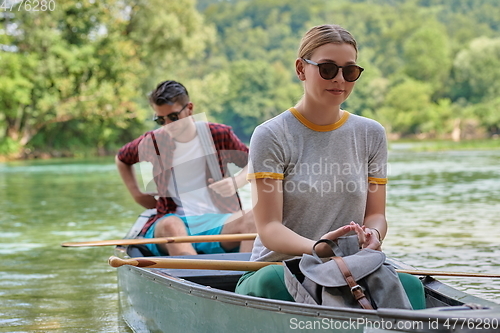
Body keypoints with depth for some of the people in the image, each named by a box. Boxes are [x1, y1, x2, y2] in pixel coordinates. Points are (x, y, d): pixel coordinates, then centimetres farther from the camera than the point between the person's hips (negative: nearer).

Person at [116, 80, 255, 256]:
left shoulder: (219, 135, 4)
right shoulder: (151, 143, 8)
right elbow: (122, 159, 28)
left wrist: (236, 182, -9)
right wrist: (137, 194, 17)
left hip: (216, 222, 0)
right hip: (173, 220, 0)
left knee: (253, 218, -32)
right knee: (170, 225, -39)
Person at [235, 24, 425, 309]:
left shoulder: (371, 134, 11)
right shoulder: (272, 136, -4)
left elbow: (376, 213, 10)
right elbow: (269, 228, -11)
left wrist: (373, 234, -16)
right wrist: (316, 248, -33)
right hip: (280, 265, -2)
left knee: (409, 285, -30)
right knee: (270, 283, -39)